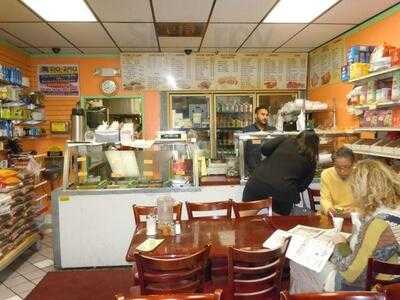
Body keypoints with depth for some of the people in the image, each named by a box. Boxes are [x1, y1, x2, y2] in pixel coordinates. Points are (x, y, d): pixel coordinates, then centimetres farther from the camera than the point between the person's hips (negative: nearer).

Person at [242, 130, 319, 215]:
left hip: (258, 184, 0)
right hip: (283, 194, 0)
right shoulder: (311, 162, 10)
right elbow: (302, 186, 7)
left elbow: (265, 148, -1)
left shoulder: (286, 140, 9)